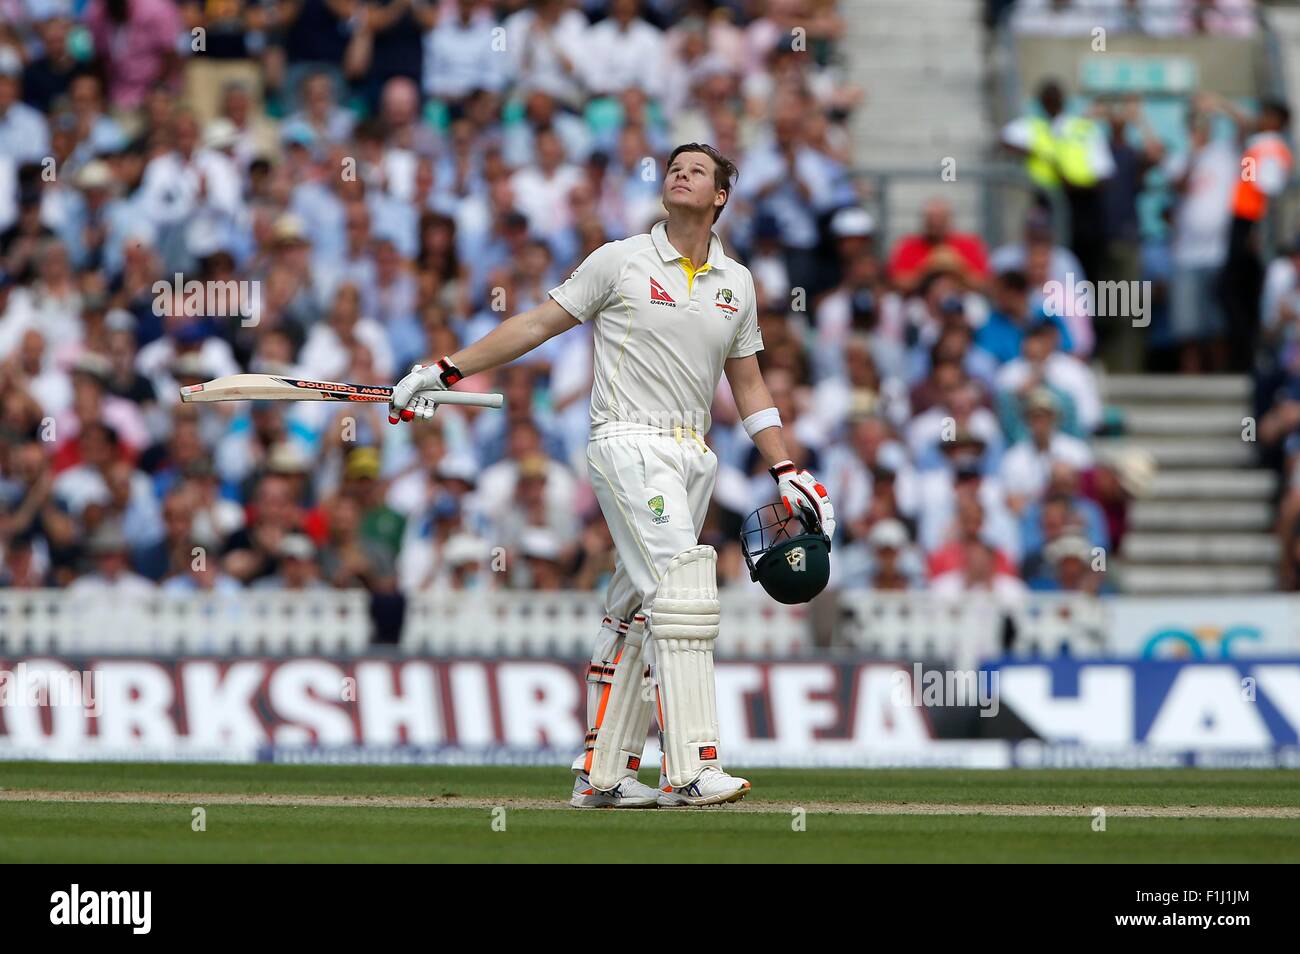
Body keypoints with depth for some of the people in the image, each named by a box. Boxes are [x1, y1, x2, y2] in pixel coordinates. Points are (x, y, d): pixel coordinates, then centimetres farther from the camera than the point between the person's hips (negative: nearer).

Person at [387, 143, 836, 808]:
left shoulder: (736, 283, 15)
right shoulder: (621, 262, 0)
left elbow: (748, 385, 21)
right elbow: (536, 324, 2)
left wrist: (786, 473, 13)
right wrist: (444, 371, -3)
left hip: (692, 456, 6)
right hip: (628, 446, -6)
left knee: (637, 613, 7)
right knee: (681, 590, -19)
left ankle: (601, 773, 10)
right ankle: (690, 771, -26)